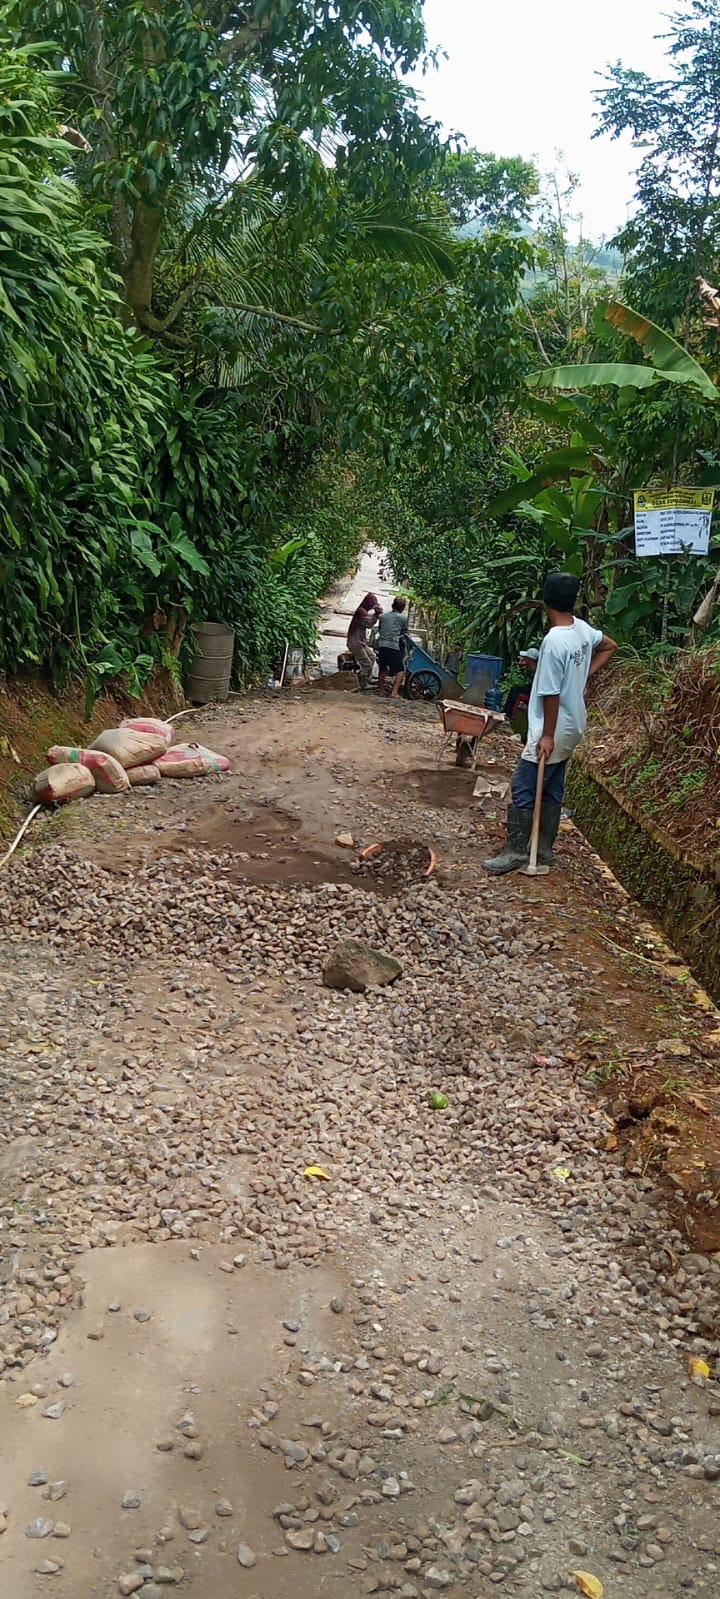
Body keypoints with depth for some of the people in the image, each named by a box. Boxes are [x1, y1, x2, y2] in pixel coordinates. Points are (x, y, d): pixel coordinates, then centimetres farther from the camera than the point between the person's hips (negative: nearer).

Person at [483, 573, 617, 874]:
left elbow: (551, 694, -23)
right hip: (572, 727, 9)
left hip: (554, 731, -9)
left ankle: (515, 852, 2)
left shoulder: (554, 641, -24)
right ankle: (544, 850, 22)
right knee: (552, 791, 15)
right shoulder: (583, 629, 2)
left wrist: (547, 735, -17)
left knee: (522, 788, -3)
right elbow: (610, 646, 22)